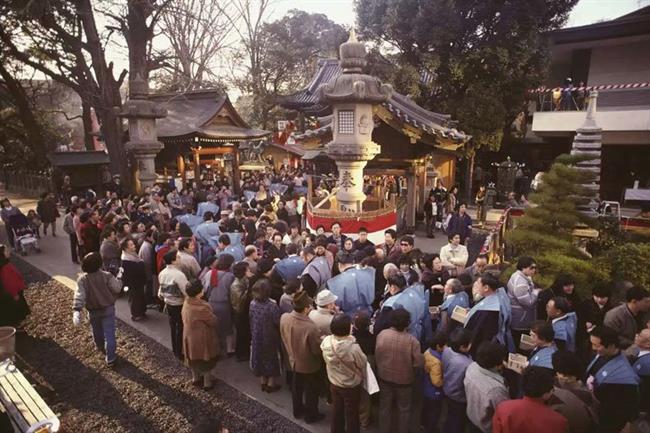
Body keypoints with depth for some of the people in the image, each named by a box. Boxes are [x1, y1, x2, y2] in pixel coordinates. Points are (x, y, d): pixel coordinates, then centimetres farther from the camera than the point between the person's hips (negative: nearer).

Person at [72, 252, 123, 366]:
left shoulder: (82, 279, -15)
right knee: (109, 334, 4)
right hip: (108, 309, -2)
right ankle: (110, 358, 6)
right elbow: (117, 288, -13)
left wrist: (76, 311, -29)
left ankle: (101, 348, 53)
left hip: (93, 311, 3)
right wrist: (118, 281, 6)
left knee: (97, 331, 27)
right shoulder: (106, 276, -19)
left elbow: (79, 296, -24)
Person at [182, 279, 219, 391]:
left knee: (194, 358, 26)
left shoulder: (186, 302, -11)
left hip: (190, 336, 7)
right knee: (206, 360, 14)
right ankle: (207, 383, 29)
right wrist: (212, 315, -1)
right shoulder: (202, 308, -35)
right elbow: (213, 321, -22)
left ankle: (196, 378, 45)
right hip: (202, 338, -7)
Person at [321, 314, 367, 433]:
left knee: (337, 410, 27)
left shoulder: (326, 341, -21)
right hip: (351, 386, -4)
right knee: (352, 413, 20)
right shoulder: (353, 347, -36)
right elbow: (363, 363, -17)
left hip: (334, 384, 5)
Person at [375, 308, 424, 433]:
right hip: (404, 380, -2)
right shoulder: (412, 340, -27)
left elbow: (376, 357, -5)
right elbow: (419, 363, -19)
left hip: (384, 377, 3)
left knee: (385, 407, 23)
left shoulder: (381, 335, -19)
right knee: (404, 409, 22)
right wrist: (409, 363, 2)